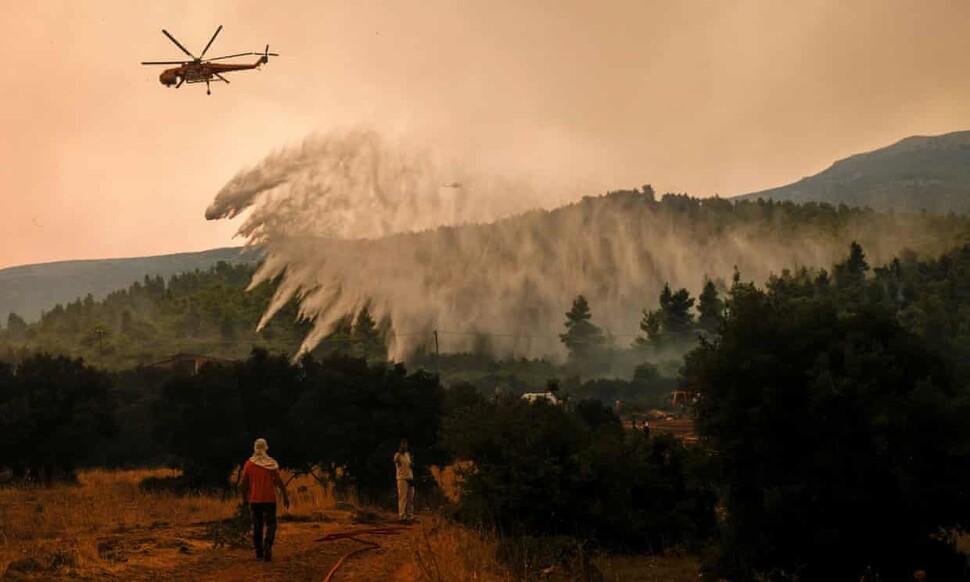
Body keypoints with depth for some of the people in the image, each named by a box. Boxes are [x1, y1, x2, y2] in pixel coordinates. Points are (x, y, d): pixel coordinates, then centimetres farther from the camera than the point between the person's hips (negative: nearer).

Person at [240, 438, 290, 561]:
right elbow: (279, 482, -9)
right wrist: (285, 497, -3)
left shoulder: (249, 464, 0)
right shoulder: (271, 463, -5)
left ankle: (259, 553, 14)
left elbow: (244, 483, 4)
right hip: (269, 500, -2)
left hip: (254, 500, 2)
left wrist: (244, 497, 18)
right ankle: (267, 544, -25)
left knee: (257, 526, 12)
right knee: (271, 524, 2)